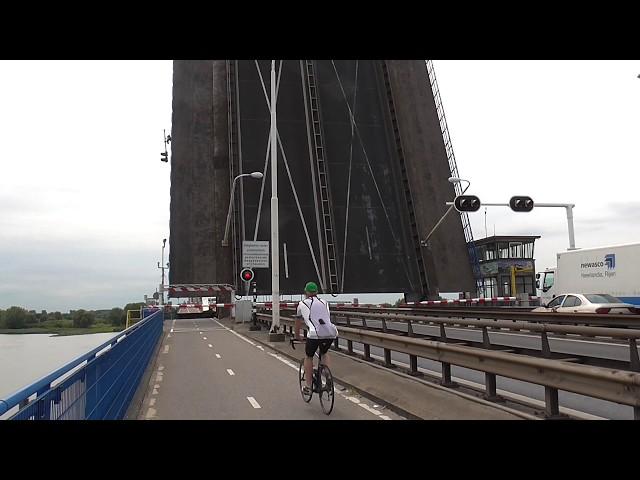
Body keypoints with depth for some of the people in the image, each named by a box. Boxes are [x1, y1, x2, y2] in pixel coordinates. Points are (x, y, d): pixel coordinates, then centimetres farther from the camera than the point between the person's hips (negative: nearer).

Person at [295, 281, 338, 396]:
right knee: (325, 353, 32)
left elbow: (298, 323, 31)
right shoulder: (324, 303, 26)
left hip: (315, 334, -3)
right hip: (331, 332, 3)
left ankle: (308, 386, 22)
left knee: (308, 357, 23)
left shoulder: (302, 304, 18)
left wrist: (297, 337, 47)